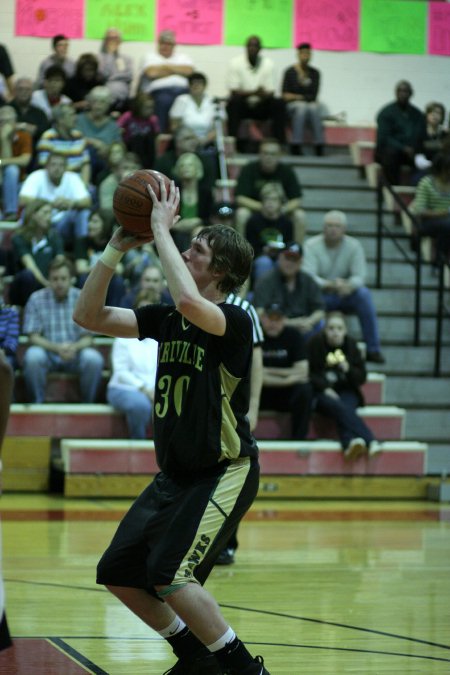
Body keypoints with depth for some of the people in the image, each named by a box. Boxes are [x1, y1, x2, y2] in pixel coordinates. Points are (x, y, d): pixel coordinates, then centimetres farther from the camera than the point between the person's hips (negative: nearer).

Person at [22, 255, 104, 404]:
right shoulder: (36, 299, -1)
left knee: (93, 358, -30)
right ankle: (37, 404, -17)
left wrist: (75, 347, -24)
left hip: (75, 354, 1)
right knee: (33, 356, -33)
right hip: (47, 353, -1)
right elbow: (33, 337, -5)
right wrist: (56, 348, -23)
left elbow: (87, 338, -1)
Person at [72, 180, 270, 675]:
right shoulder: (165, 319, 5)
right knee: (117, 573, 9)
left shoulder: (234, 321, -17)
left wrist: (162, 231, -29)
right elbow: (88, 316, 3)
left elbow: (188, 302, -40)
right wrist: (116, 249, -6)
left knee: (169, 574, -22)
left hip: (224, 472, -9)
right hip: (174, 473, 9)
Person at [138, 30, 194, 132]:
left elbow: (189, 71, 6)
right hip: (160, 90, -2)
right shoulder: (150, 57, 21)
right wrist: (176, 70, 10)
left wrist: (167, 66, 7)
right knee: (164, 101, -39)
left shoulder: (183, 57, 28)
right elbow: (152, 73, -1)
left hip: (182, 89, 2)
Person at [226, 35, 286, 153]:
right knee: (234, 102, -34)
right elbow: (234, 92, -15)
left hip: (261, 105, 2)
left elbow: (270, 93, -6)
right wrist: (253, 93, -32)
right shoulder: (235, 63, -9)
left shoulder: (268, 64, -3)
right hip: (242, 105, -2)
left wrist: (263, 94, -32)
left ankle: (280, 143, -24)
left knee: (279, 103, -25)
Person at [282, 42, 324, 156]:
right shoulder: (290, 72, -1)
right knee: (301, 107, -37)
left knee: (314, 108, -34)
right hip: (293, 105, -2)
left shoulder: (315, 73, 6)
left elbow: (313, 94, -1)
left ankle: (319, 145, -39)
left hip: (311, 103, 2)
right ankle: (296, 145, -41)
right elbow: (285, 95, -5)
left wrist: (297, 97, -6)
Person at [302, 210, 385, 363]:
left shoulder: (354, 246, -3)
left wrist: (348, 286, -37)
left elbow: (360, 276, -12)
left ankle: (373, 349, -23)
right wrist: (330, 285, -38)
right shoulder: (311, 245, -8)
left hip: (344, 297, 2)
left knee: (364, 293, -30)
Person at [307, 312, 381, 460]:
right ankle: (370, 441, -49)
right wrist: (325, 388, -15)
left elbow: (361, 378, 10)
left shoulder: (351, 345, 8)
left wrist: (348, 370, -12)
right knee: (339, 407, -34)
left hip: (345, 391, 3)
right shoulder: (315, 343, 0)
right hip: (320, 392, -3)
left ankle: (349, 444, -58)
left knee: (346, 408, -33)